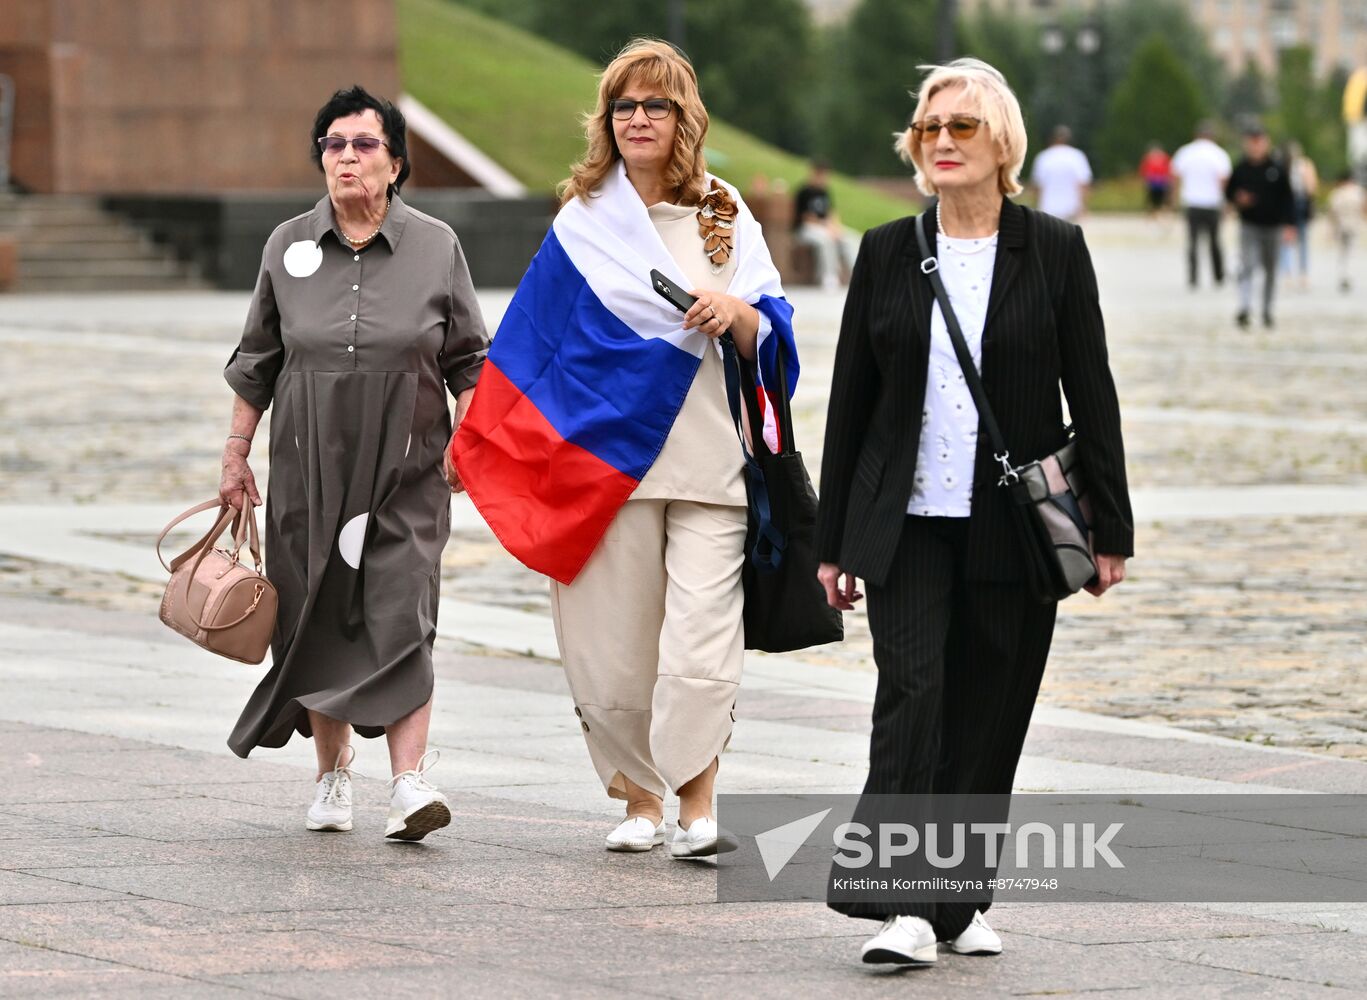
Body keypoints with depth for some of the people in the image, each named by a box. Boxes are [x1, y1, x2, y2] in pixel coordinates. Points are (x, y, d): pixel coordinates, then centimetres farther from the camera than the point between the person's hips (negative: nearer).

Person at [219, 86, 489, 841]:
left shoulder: (435, 246, 2)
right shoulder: (288, 246, 6)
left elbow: (466, 360, 8)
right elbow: (257, 362, 12)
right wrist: (236, 454, 11)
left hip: (405, 468, -2)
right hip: (309, 466, 2)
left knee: (399, 616, -13)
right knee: (317, 618, 5)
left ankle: (410, 781, -18)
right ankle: (333, 773, 20)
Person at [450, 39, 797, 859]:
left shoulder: (726, 218, 10)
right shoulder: (585, 222, 9)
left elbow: (772, 341, 9)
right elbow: (531, 343, 14)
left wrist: (740, 315, -12)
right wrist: (483, 442, 12)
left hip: (708, 460, 0)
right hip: (608, 453, 0)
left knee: (702, 643, -13)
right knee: (616, 645, 1)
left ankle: (699, 803, -7)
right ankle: (641, 800, 16)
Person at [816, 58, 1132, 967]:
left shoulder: (1054, 250, 2)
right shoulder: (888, 252, 5)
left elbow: (1092, 394, 3)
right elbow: (851, 398, 8)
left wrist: (1111, 531, 0)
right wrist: (835, 541, 7)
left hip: (1015, 525, 0)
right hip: (907, 523, 0)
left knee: (989, 716, 4)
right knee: (911, 695, -12)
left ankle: (962, 899, 16)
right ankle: (906, 907, -15)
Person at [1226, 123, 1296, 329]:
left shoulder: (1277, 169, -2)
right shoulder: (1240, 169, 0)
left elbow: (1287, 199, 2)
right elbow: (1229, 192, 12)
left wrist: (1289, 225, -5)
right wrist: (1238, 199, -11)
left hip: (1272, 227, 1)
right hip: (1248, 226, -1)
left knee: (1270, 270, 10)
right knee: (1247, 266, -16)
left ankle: (1267, 311, 21)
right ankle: (1244, 308, -26)